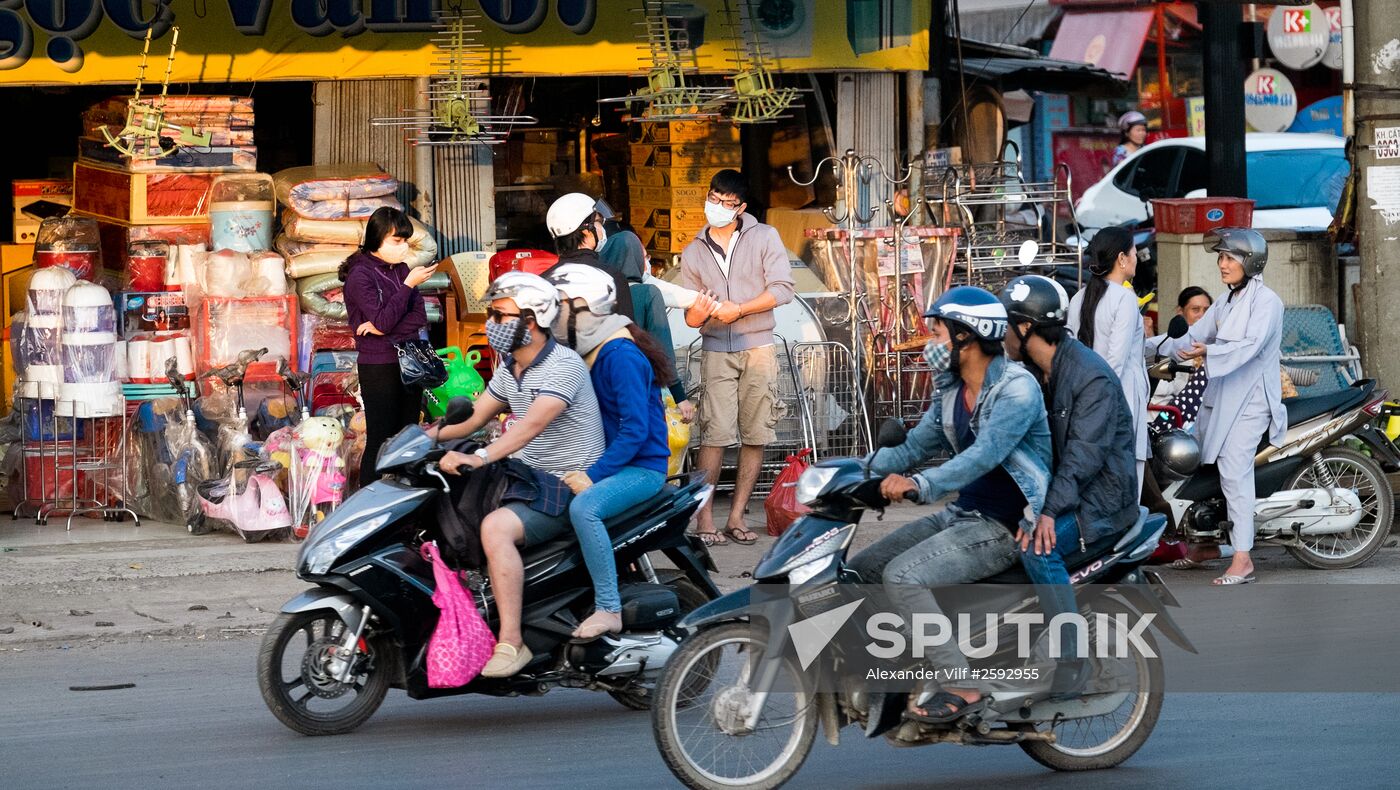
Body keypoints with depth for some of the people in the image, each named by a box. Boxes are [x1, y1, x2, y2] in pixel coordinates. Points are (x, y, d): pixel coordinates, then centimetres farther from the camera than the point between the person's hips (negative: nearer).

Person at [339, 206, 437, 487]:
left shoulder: (401, 269, 8)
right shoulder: (360, 275, -10)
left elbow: (420, 319, 2)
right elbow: (382, 321, -19)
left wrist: (383, 327, -14)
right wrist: (409, 284, -17)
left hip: (409, 364, 6)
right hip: (379, 367, -6)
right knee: (381, 442, -5)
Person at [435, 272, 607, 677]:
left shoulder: (562, 365, -18)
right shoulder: (509, 368, 12)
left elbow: (534, 423, -32)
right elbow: (474, 418, 16)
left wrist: (480, 457, -43)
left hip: (568, 486, -10)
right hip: (531, 477, 10)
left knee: (495, 527, -31)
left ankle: (511, 642, -33)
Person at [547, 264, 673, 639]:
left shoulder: (620, 355, -19)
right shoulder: (590, 352, 12)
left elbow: (636, 429, -25)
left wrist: (593, 474, -28)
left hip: (641, 466, -11)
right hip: (612, 462, 11)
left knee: (583, 507, -33)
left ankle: (608, 609, -31)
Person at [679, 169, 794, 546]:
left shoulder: (764, 237, 5)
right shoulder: (693, 253, 13)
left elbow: (782, 288, -5)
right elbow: (691, 317, 13)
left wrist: (738, 309, -12)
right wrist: (698, 312, -12)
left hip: (758, 347, 0)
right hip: (716, 350, 0)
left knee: (756, 435, -2)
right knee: (715, 434, -11)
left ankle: (736, 517, 4)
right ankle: (705, 518, -10)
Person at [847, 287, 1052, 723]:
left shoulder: (1016, 389, -18)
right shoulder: (950, 389, 11)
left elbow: (984, 454, -31)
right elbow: (916, 445, 15)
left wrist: (921, 485, -43)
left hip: (1006, 527, -9)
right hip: (964, 513, 9)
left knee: (901, 575, -26)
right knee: (859, 571, 3)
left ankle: (960, 685, -24)